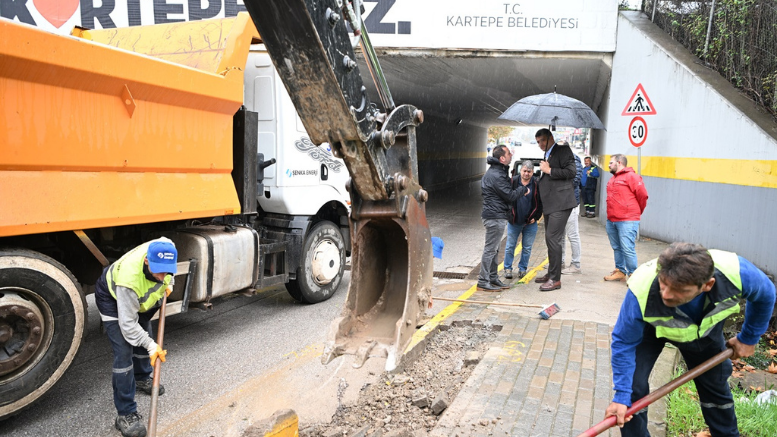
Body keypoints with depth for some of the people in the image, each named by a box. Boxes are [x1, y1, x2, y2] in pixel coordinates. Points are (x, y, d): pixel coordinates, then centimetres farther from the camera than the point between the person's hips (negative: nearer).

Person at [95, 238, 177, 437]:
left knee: (144, 336, 20)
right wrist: (152, 346, -31)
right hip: (112, 296, -7)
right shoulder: (129, 280, -46)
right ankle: (126, 414, -7)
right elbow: (128, 324, -34)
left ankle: (142, 378, 48)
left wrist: (168, 284, -4)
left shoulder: (165, 248, -32)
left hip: (139, 296, 7)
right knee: (124, 352, -14)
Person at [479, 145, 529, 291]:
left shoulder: (497, 171, 14)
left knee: (494, 249, 16)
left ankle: (493, 278, 26)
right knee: (490, 250, -6)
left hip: (496, 216, 11)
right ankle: (483, 282, -1)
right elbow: (510, 196, -18)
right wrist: (523, 189, -3)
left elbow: (507, 189, 19)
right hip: (495, 217, -11)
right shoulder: (495, 176, -20)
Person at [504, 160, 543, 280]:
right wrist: (508, 215, -2)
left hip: (530, 222, 0)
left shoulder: (537, 184, -5)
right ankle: (508, 268, 20)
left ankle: (522, 268, 24)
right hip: (514, 221, 0)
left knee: (527, 248, 10)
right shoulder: (513, 181, -5)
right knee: (510, 247, 7)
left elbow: (541, 202, 2)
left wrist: (536, 217, -4)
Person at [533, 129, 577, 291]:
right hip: (550, 204, 10)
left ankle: (555, 279, -8)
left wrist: (549, 170, -13)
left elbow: (571, 172, -16)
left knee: (553, 238, -13)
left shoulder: (563, 150, -5)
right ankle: (551, 274, 25)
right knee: (550, 239, 14)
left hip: (560, 203, -10)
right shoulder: (547, 155, 22)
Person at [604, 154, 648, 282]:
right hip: (611, 220, 8)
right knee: (616, 248, 14)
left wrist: (636, 212, 5)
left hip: (627, 221, -8)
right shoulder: (612, 179, 18)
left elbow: (643, 195, -8)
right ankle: (620, 271, 24)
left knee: (628, 249, -9)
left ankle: (632, 275, -2)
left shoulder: (631, 176, -8)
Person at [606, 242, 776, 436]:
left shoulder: (737, 273, -39)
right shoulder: (641, 291, -45)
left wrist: (748, 338, 0)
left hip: (705, 325, 3)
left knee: (716, 385, 15)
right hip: (650, 328, -2)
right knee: (632, 387, -14)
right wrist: (622, 396, -28)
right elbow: (624, 343, -28)